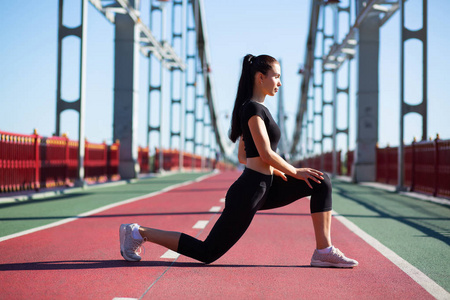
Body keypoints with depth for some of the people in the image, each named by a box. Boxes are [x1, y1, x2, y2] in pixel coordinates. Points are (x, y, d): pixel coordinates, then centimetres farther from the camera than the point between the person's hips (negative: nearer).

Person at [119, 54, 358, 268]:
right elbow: (266, 153, -18)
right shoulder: (253, 108, -13)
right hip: (249, 192, -10)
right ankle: (138, 233, 6)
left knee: (321, 183, 7)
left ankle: (324, 251, 4)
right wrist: (295, 172, -5)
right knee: (207, 253, -3)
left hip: (263, 188, 10)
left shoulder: (253, 108, 17)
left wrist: (274, 170, 10)